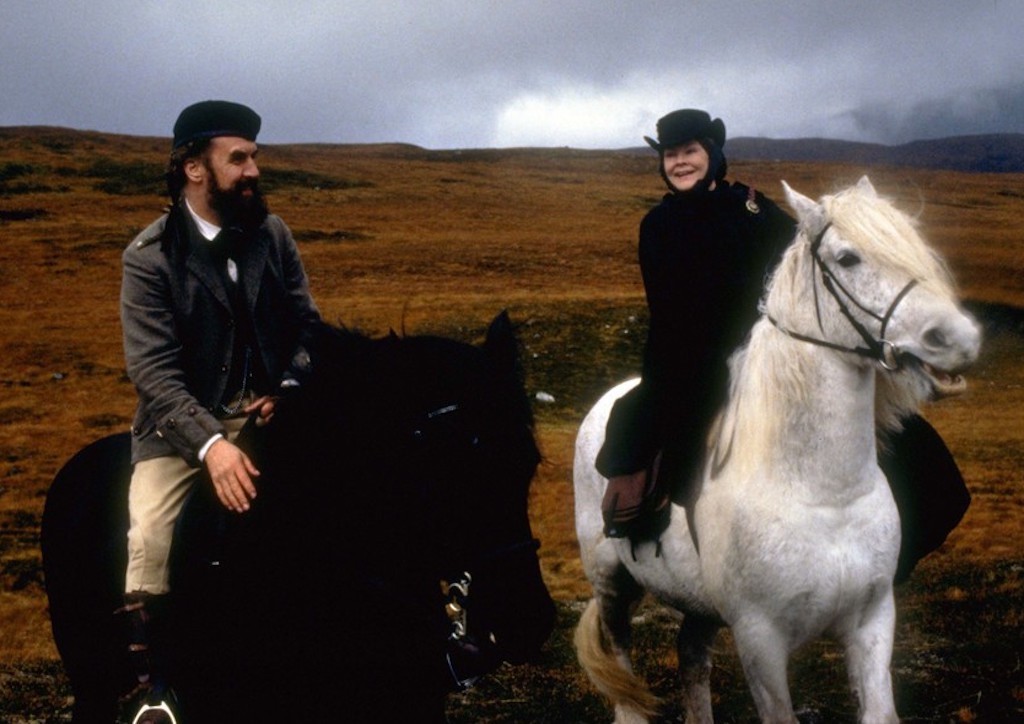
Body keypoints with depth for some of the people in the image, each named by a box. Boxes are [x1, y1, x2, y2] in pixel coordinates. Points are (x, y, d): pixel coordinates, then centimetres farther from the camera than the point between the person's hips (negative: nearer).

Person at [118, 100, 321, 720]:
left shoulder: (273, 234, 2)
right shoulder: (149, 258, -10)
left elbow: (308, 325, 9)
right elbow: (154, 371, -19)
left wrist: (289, 389, -11)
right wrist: (211, 443, -33)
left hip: (265, 411, 4)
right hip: (181, 424, -3)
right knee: (149, 546, -23)